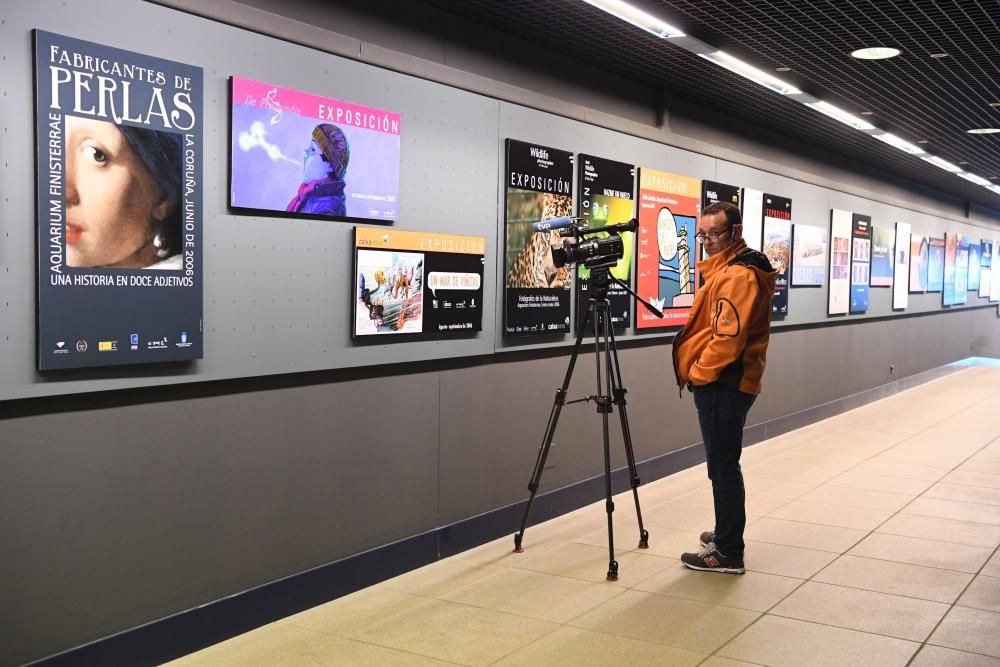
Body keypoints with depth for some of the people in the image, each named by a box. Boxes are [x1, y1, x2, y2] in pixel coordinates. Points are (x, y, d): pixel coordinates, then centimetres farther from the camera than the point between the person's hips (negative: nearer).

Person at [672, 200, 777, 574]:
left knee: (723, 466, -5)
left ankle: (728, 553, 1)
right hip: (722, 381, 11)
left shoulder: (737, 275, -16)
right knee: (723, 463, 18)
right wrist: (700, 372, 16)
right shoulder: (726, 269, 17)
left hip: (722, 384, -11)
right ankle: (727, 535, 31)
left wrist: (698, 373, -13)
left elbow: (728, 337, -24)